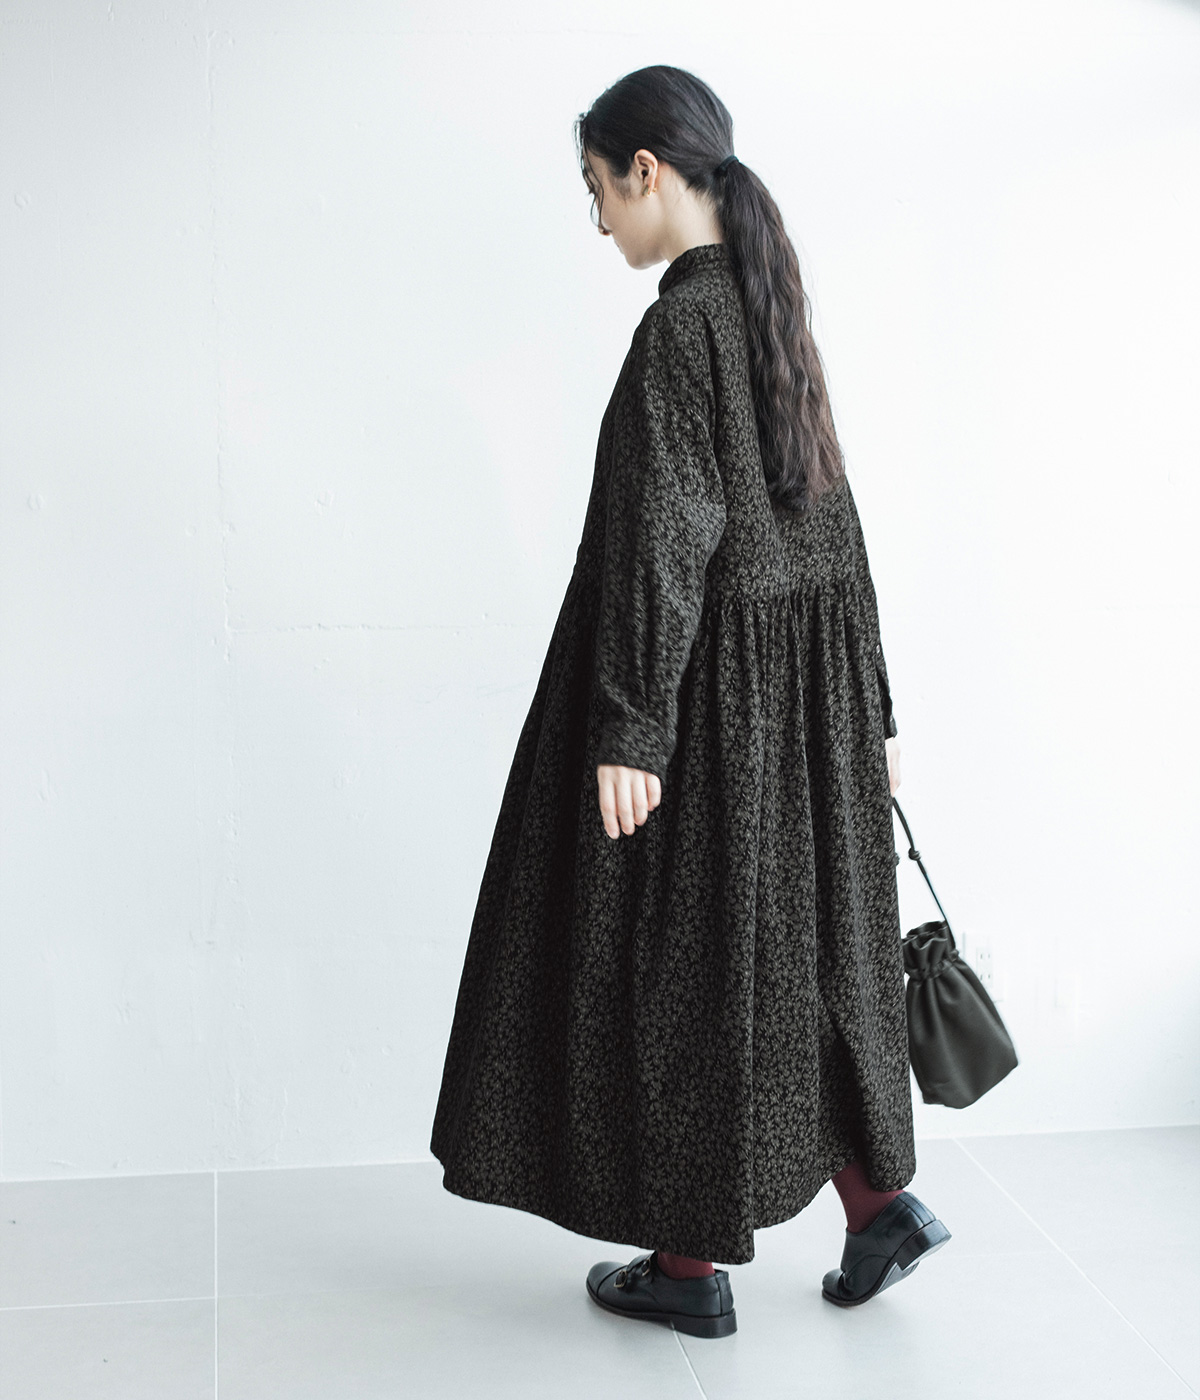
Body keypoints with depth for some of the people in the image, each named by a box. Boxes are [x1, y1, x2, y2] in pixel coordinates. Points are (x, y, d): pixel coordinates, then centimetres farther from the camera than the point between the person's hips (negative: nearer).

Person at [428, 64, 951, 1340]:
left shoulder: (681, 324, -16)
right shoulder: (775, 315, 11)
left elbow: (660, 539, -21)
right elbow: (834, 524, 13)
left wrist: (628, 731, -21)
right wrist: (871, 711, 17)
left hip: (710, 692, -8)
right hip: (801, 690, 9)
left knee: (680, 953, 4)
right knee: (788, 944, 18)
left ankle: (690, 1265, 17)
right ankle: (879, 1204, 20)